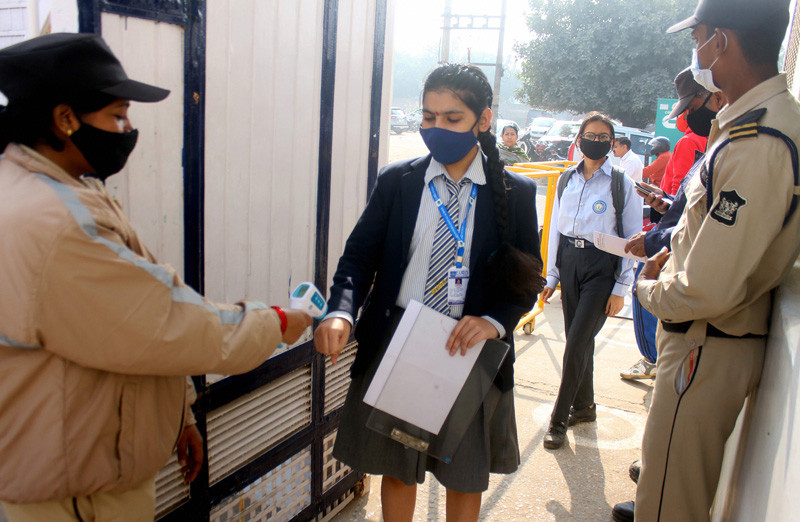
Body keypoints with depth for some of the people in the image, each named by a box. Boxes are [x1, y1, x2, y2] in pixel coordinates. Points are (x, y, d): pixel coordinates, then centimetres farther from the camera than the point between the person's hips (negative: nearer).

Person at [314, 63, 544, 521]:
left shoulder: (515, 194, -3)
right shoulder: (396, 182, -1)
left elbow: (529, 279, 1)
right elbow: (359, 257, -4)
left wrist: (495, 320, -18)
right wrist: (341, 312, -24)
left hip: (471, 348, 0)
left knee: (466, 478, 18)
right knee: (396, 469, 18)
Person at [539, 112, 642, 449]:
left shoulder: (622, 184, -3)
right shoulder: (568, 179, 9)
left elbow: (632, 239, -2)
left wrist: (620, 289, -7)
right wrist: (551, 276, 10)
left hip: (602, 266, -4)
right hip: (569, 260, 4)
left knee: (577, 342, -6)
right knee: (577, 339, 11)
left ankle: (559, 419, 7)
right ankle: (584, 406, 30)